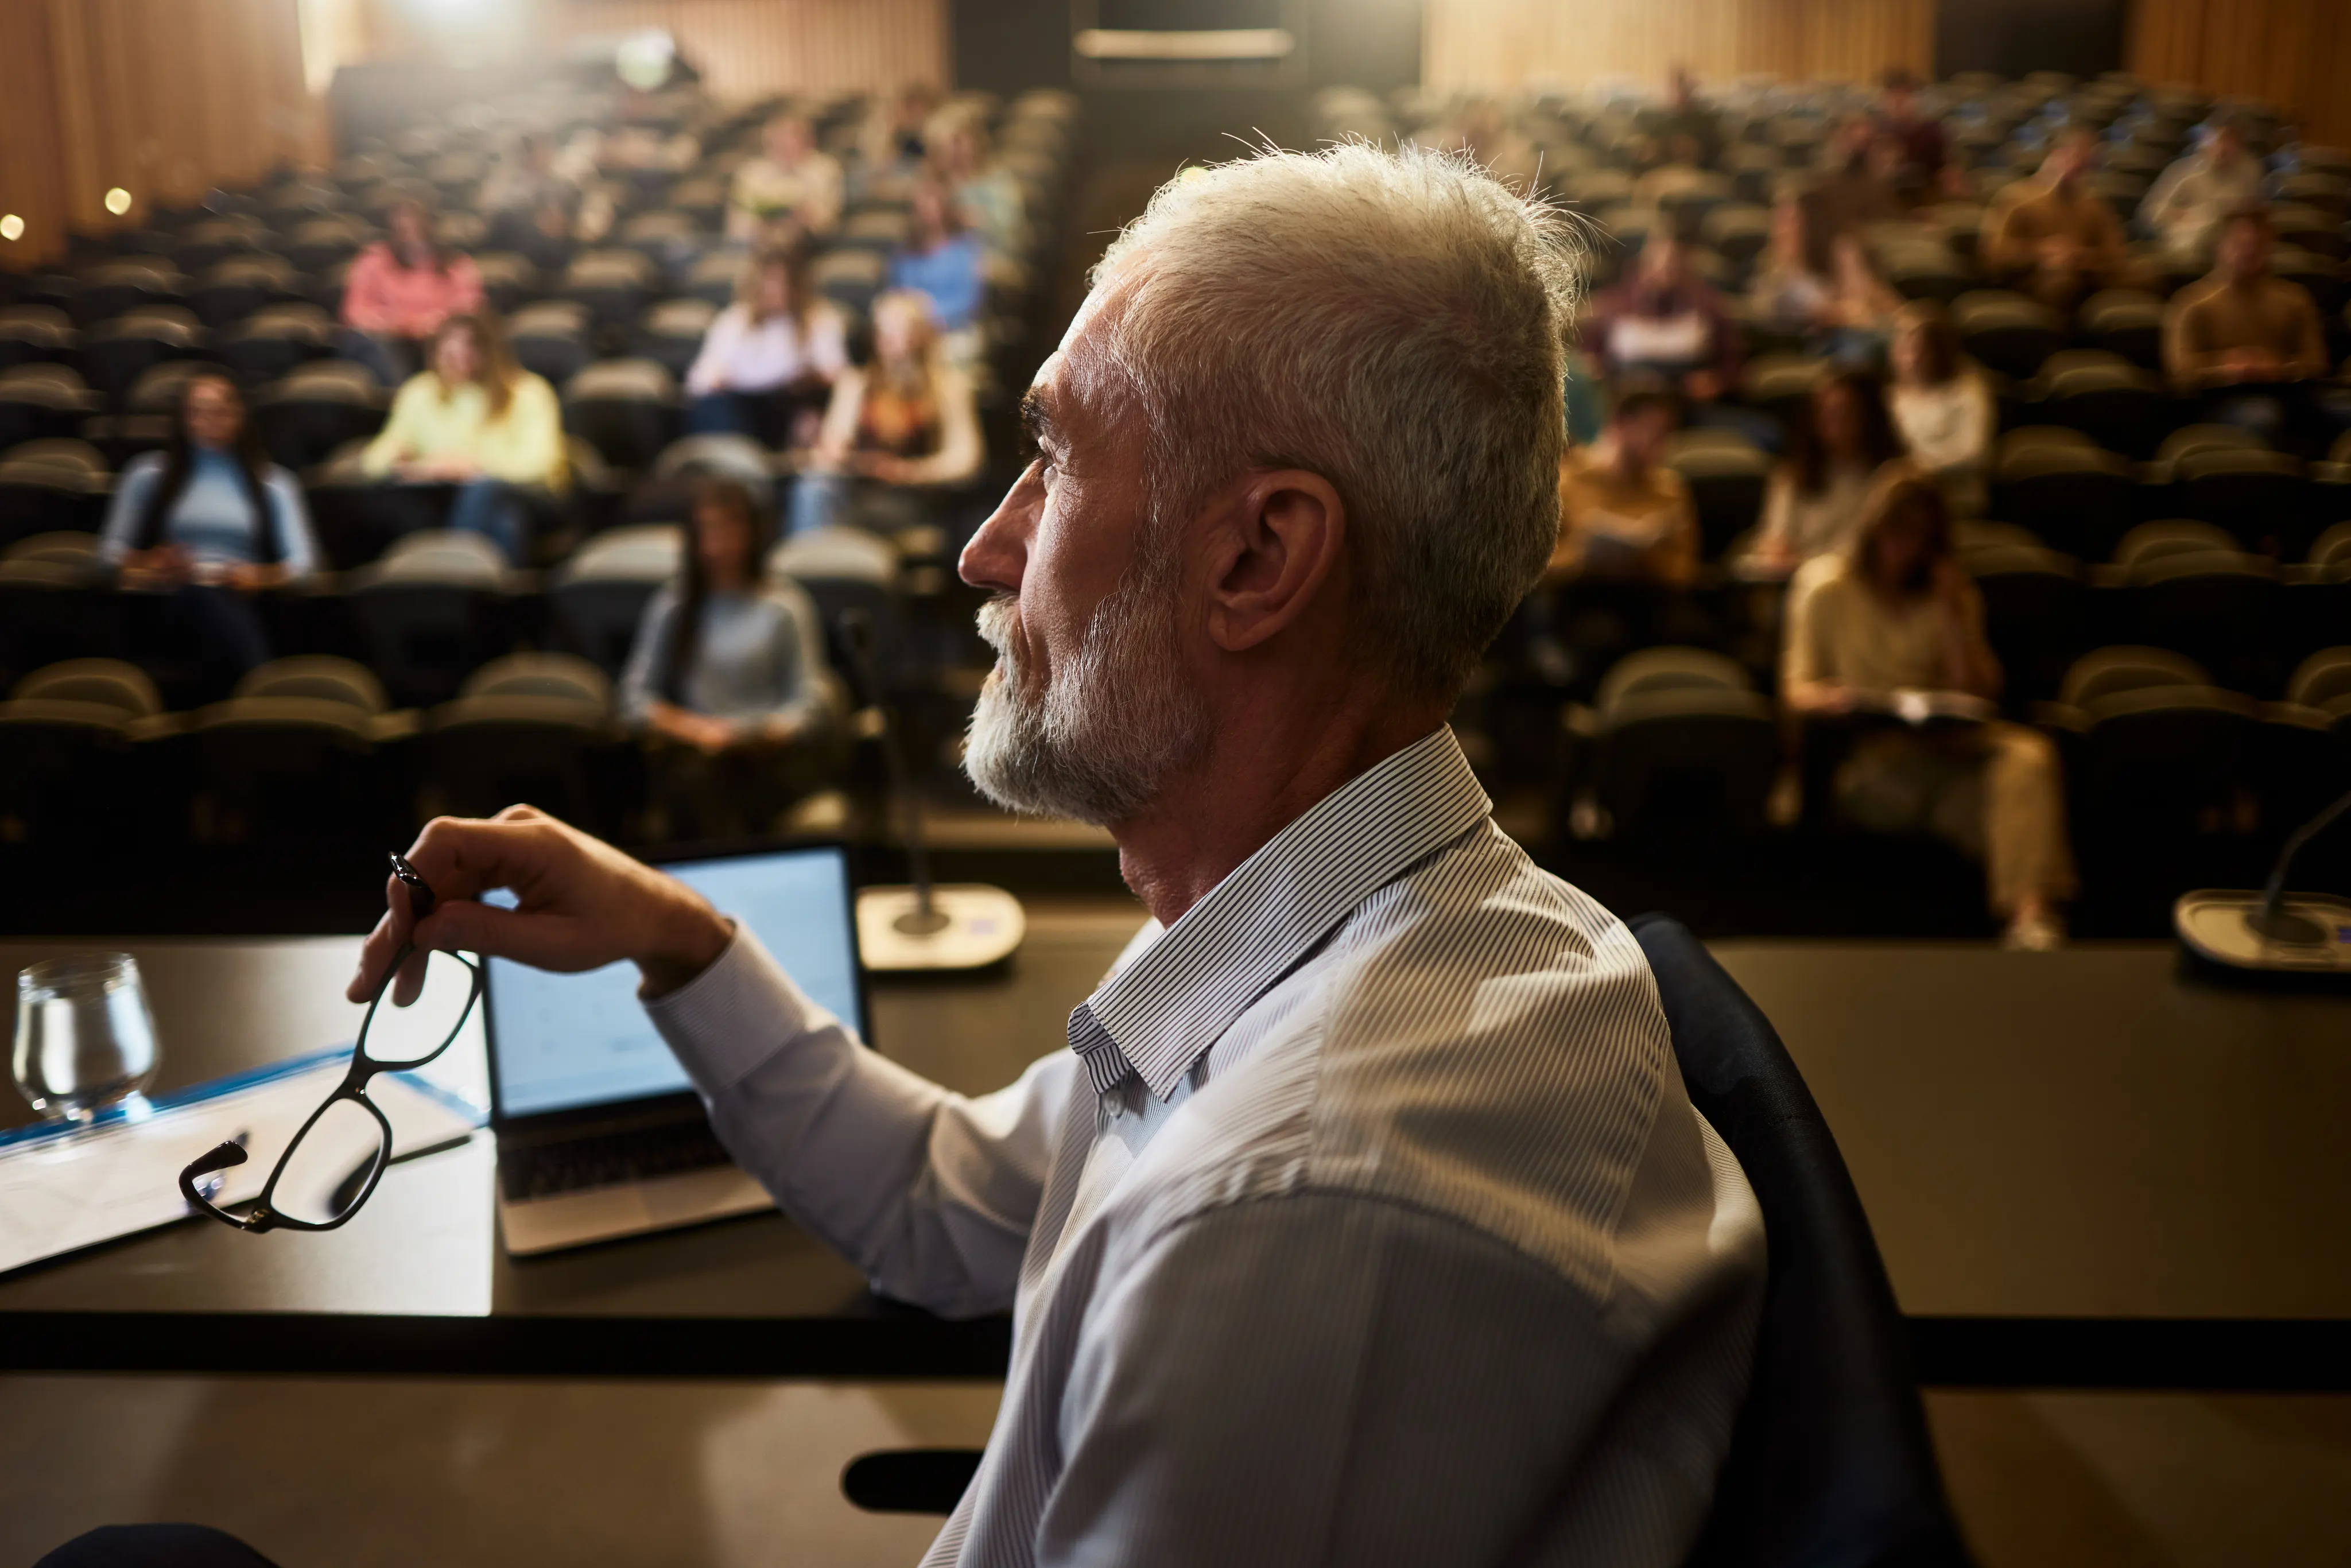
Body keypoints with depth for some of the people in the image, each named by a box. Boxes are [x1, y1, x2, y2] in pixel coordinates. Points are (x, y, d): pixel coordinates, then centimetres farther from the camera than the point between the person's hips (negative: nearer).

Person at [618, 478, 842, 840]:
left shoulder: (783, 606, 11)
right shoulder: (671, 606, 17)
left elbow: (810, 700, 4)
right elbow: (636, 695, 11)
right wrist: (692, 728, -8)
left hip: (769, 748, -2)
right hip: (692, 748, 2)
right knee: (695, 777, -36)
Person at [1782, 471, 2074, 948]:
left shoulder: (1952, 596, 19)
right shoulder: (1829, 591, 10)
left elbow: (1979, 694, 10)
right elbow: (1797, 688, 4)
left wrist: (1954, 617, -1)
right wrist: (1831, 699, -19)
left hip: (1945, 742, 3)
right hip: (1865, 757, -2)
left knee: (2029, 755, -34)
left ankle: (2030, 909, -48)